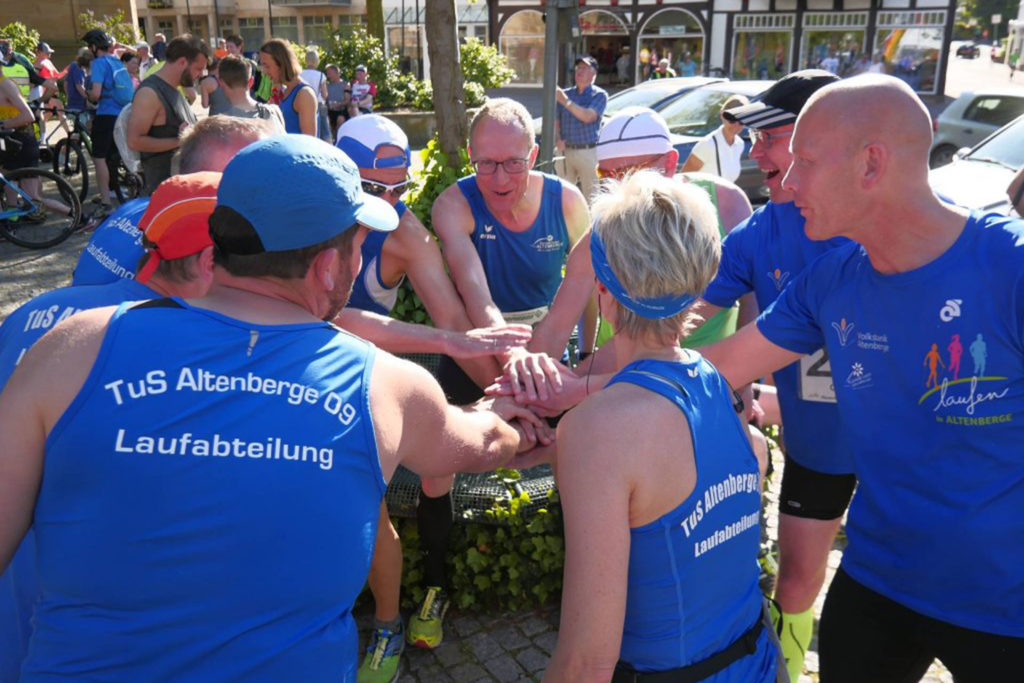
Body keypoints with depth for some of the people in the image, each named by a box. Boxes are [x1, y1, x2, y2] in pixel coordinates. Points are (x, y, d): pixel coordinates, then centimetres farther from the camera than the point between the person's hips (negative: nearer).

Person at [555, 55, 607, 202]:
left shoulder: (599, 95, 2)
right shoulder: (566, 93, 14)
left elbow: (588, 117, -14)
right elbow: (556, 121, 15)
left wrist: (565, 101, -17)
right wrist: (558, 139, -5)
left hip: (588, 152, -4)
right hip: (566, 151, 4)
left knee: (590, 196, -2)